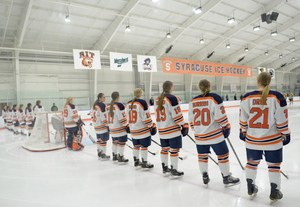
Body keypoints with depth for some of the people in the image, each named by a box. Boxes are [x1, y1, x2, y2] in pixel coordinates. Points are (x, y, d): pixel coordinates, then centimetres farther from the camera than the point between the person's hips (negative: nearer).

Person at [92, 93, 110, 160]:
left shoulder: (95, 105, 12)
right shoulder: (102, 105, -15)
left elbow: (93, 116, 17)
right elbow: (104, 117, -19)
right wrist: (108, 125, -14)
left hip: (96, 126, 9)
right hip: (102, 126, -9)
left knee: (99, 139, 16)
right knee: (103, 140, -2)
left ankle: (99, 153, 25)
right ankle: (103, 155, 2)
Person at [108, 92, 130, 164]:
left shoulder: (109, 106, 9)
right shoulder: (119, 105, -16)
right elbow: (122, 118, -20)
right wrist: (127, 126, -11)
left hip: (112, 128, 8)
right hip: (120, 128, -8)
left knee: (115, 142, 19)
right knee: (122, 143, 1)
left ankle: (114, 157, 28)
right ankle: (120, 159, 6)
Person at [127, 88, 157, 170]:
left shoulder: (128, 104, 6)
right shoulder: (142, 103, -16)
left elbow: (128, 117, 13)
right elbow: (146, 117, -18)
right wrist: (152, 126, -8)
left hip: (133, 130, 7)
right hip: (143, 129, -7)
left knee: (136, 146, 19)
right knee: (144, 146, 3)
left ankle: (136, 162, 30)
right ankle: (144, 164, 10)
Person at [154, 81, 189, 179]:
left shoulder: (157, 100, 9)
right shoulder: (172, 99, -15)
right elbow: (177, 115, -17)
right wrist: (184, 126, -6)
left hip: (162, 130, 8)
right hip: (173, 130, -8)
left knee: (164, 149, 18)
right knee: (174, 150, 3)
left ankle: (165, 169, 30)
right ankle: (174, 172, 11)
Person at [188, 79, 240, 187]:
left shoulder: (192, 101, 3)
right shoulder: (214, 98, -11)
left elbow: (191, 120, 10)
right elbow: (220, 115, -14)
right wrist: (226, 127, -1)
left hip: (199, 136, 5)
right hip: (214, 134, -5)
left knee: (202, 155, 18)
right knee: (223, 154, 11)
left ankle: (205, 177, 30)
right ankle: (227, 178, 22)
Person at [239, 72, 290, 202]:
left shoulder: (247, 98, -7)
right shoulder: (276, 97, -12)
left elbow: (243, 119, 0)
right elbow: (282, 120, -9)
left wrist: (243, 132, 14)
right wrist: (285, 134, 4)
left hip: (252, 139, 2)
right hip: (272, 140, -2)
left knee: (252, 162, 19)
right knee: (274, 165, 15)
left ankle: (251, 189, 33)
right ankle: (274, 193, 24)